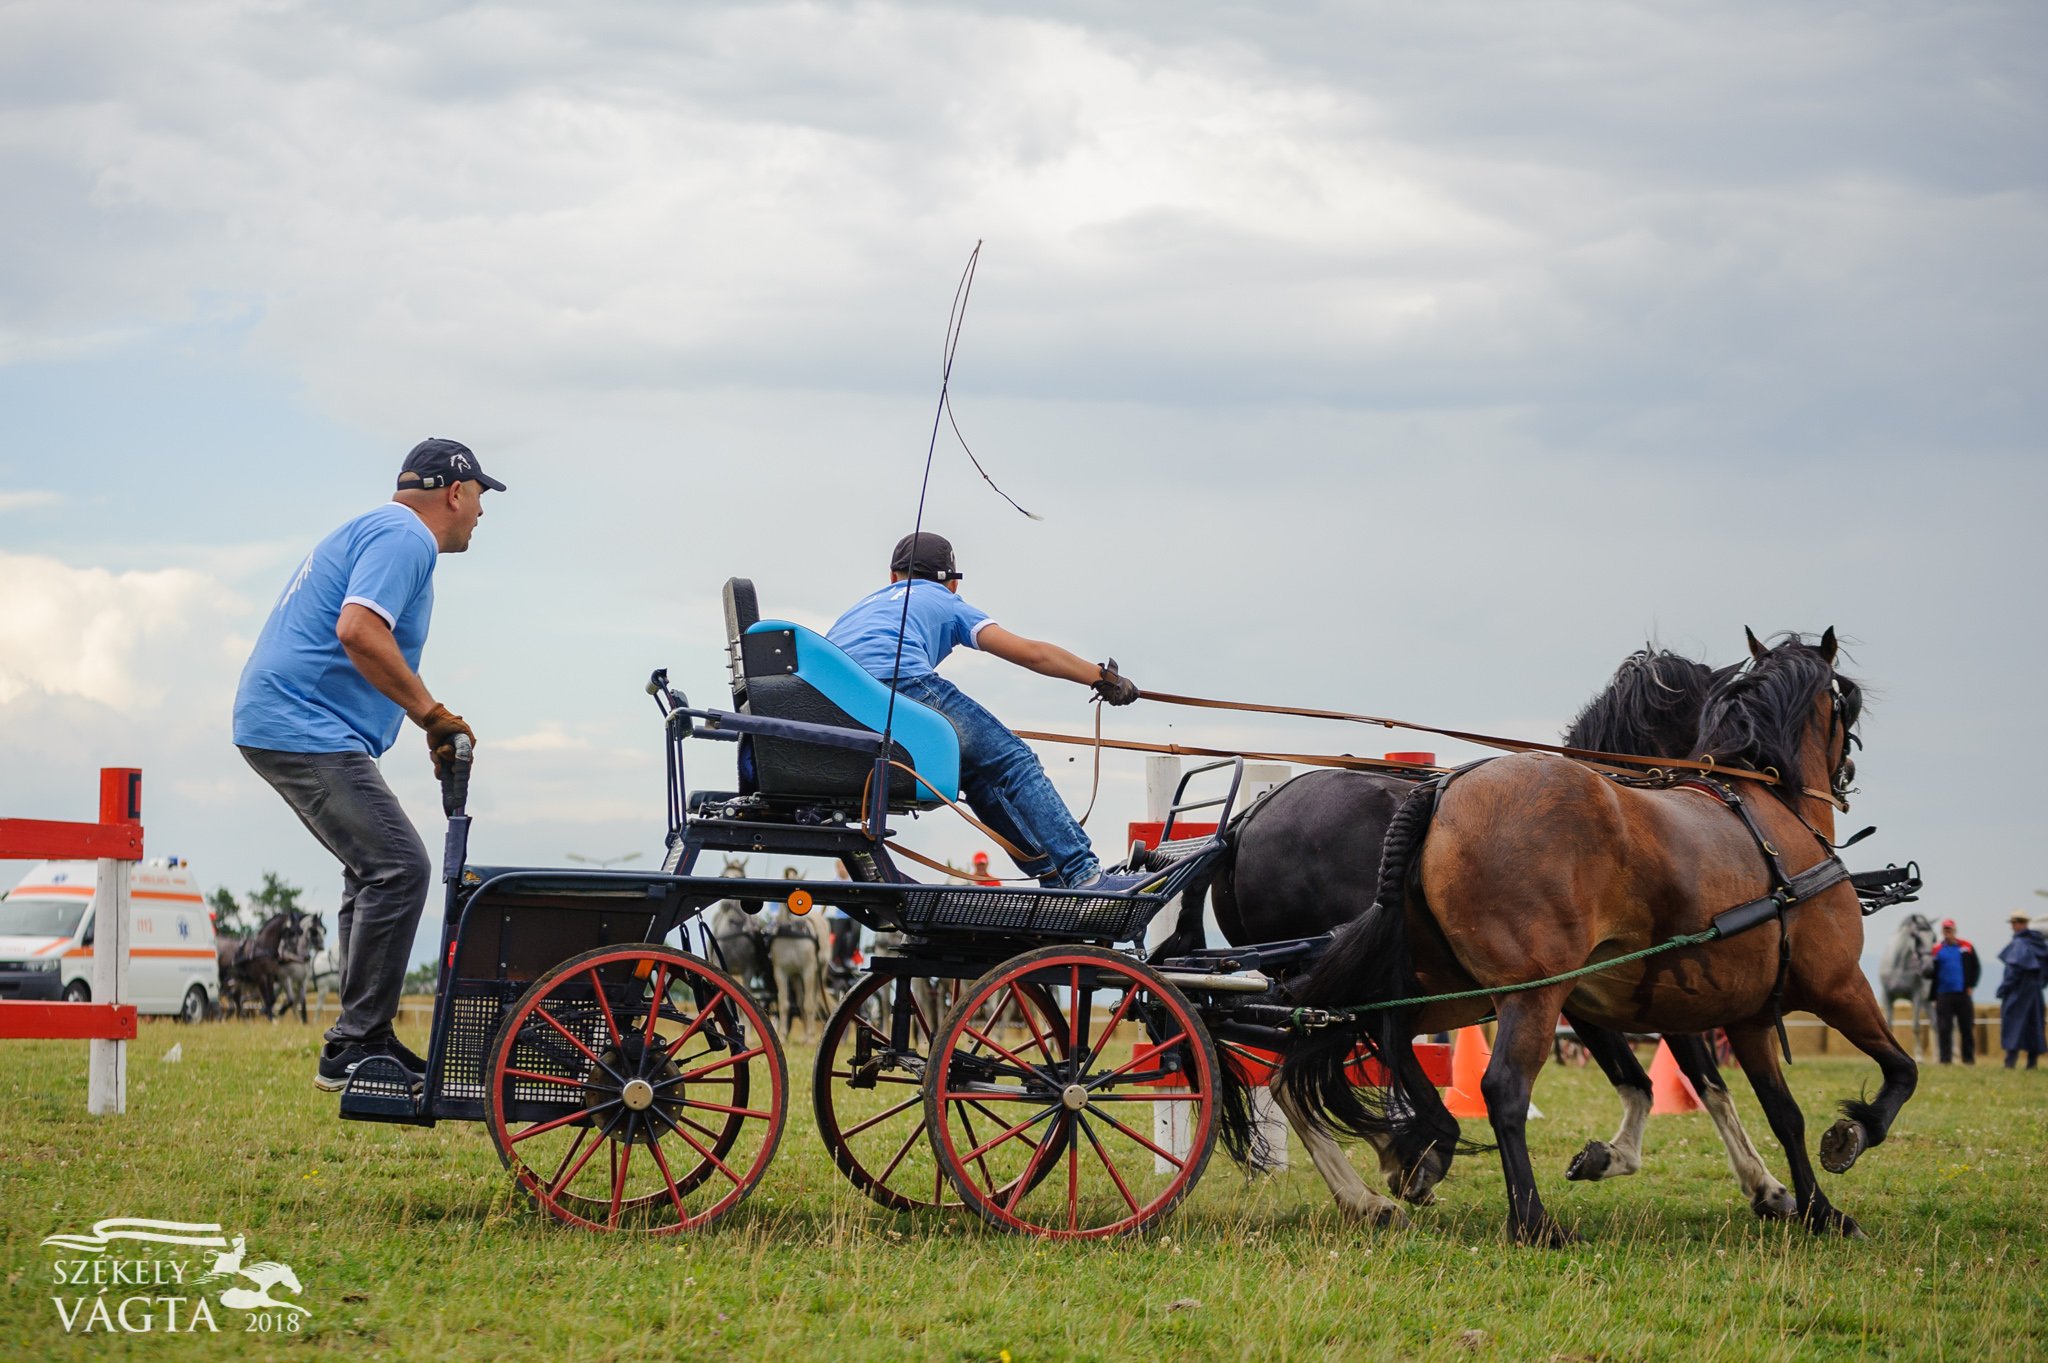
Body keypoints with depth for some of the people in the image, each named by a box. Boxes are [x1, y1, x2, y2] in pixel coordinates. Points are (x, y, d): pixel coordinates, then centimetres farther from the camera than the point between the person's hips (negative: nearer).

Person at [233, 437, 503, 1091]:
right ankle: (354, 1047, -16)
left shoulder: (383, 532, 24)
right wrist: (433, 713, -17)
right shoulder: (404, 537, -11)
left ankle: (364, 1040, 18)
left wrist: (432, 729, 26)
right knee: (396, 866, -16)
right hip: (304, 728, -11)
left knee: (375, 870, 16)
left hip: (280, 724, 11)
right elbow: (359, 631, -26)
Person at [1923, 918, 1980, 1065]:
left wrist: (1970, 985, 1)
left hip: (1963, 993, 1)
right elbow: (1931, 972, 8)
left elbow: (1976, 967, 10)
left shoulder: (1966, 947, 7)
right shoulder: (1936, 950, 6)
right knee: (1943, 1028, -3)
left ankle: (1969, 1057, 10)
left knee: (1967, 1027, 3)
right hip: (1944, 995, 0)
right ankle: (1945, 1058, 2)